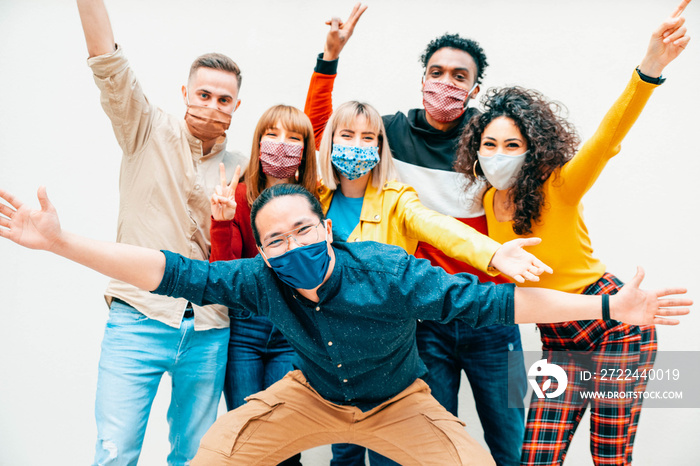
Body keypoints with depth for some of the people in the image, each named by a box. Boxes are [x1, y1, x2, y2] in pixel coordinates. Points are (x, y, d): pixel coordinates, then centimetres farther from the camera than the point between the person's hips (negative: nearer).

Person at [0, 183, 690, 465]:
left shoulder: (389, 272, -32)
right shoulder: (260, 279, -23)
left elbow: (486, 299, -31)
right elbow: (172, 272, -24)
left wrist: (607, 308, -33)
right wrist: (61, 242, -31)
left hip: (397, 401, -2)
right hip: (311, 395, 2)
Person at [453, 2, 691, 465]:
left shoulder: (558, 188, -16)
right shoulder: (487, 201, -1)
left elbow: (607, 137, -35)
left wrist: (649, 69, -49)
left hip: (615, 326, -5)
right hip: (558, 338, 5)